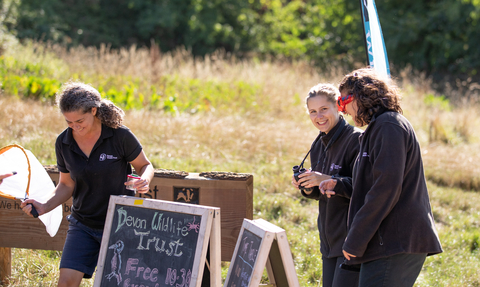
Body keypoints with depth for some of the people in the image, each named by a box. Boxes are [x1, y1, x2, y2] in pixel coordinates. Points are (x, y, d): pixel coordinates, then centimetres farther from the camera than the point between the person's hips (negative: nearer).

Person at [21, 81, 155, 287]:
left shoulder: (120, 136, -14)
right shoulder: (63, 143, -3)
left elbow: (144, 166, 0)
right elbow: (67, 185, 9)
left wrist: (144, 181, -23)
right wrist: (45, 207, -8)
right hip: (83, 225, 3)